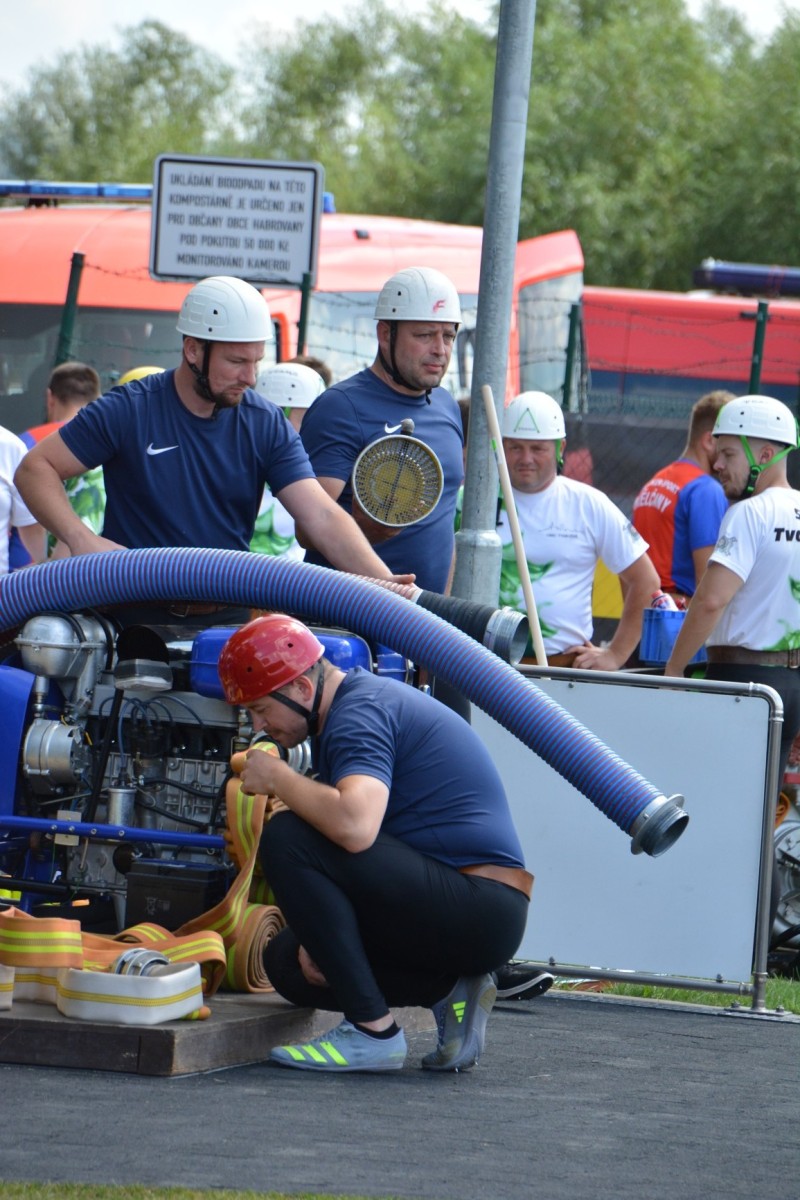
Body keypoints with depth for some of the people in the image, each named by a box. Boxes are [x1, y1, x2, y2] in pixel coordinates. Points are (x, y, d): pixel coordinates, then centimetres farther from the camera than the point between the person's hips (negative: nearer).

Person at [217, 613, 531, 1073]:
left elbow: (354, 827, -34)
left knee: (287, 838, -19)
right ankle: (449, 990, 6)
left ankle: (372, 1030, -16)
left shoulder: (359, 714, -15)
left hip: (479, 908, -11)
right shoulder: (359, 701, 18)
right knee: (288, 961, 16)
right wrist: (317, 937, 6)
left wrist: (278, 779, -15)